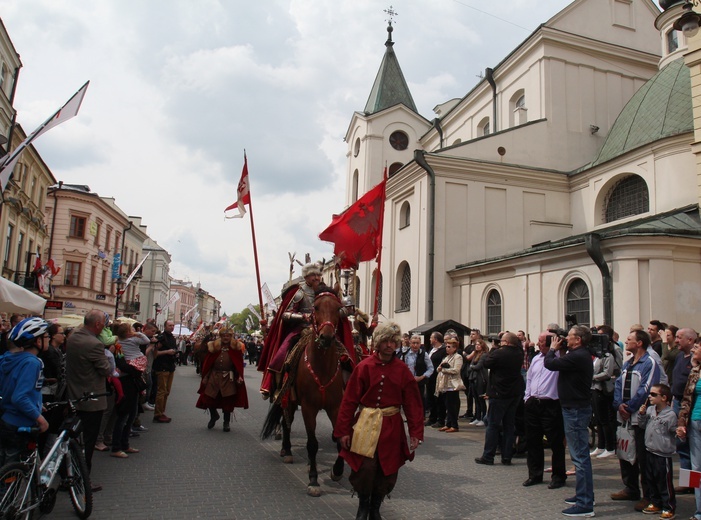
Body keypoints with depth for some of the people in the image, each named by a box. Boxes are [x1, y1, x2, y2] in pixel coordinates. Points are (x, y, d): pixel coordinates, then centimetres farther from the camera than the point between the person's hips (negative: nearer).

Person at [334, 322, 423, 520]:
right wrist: (343, 430, -7)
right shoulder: (364, 367, -5)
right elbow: (349, 400, -4)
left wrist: (416, 433, -4)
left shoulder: (402, 370, 0)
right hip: (365, 424, -2)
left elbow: (413, 403, 1)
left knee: (387, 472, 9)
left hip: (392, 427, 2)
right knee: (364, 468, -5)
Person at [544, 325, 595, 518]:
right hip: (577, 407, 11)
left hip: (575, 409, -11)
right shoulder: (582, 355, 11)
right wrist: (560, 352, 6)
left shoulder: (577, 356, -22)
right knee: (581, 455, 18)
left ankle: (584, 504, 0)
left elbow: (550, 364, -21)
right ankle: (584, 496, 29)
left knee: (580, 456, -6)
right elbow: (563, 365, 15)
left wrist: (553, 348, -3)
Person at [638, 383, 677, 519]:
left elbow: (675, 431, -9)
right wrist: (641, 414, -1)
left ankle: (668, 508, 16)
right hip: (650, 451, 7)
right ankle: (656, 504, 31)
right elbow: (643, 425, 12)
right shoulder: (649, 410, 3)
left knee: (665, 483, 2)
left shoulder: (670, 415, -16)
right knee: (652, 480, 17)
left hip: (663, 455, -7)